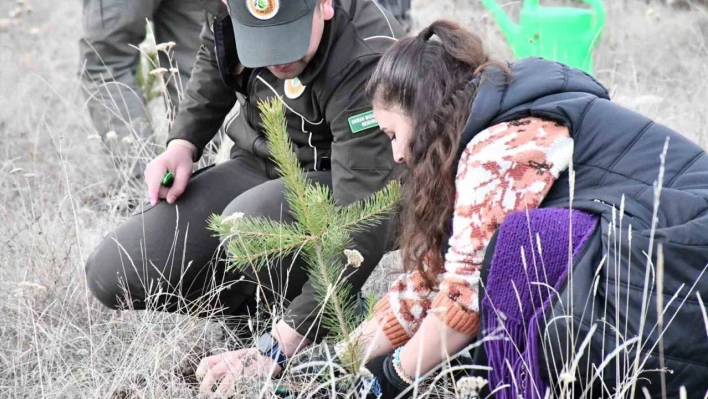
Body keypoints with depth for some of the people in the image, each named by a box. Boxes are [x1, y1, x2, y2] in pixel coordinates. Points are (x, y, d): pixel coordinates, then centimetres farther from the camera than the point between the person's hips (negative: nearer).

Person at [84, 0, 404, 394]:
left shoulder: (367, 66, -33)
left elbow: (359, 228, -37)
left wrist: (277, 347, -42)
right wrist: (182, 144, -5)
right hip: (258, 164, 6)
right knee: (114, 275, -10)